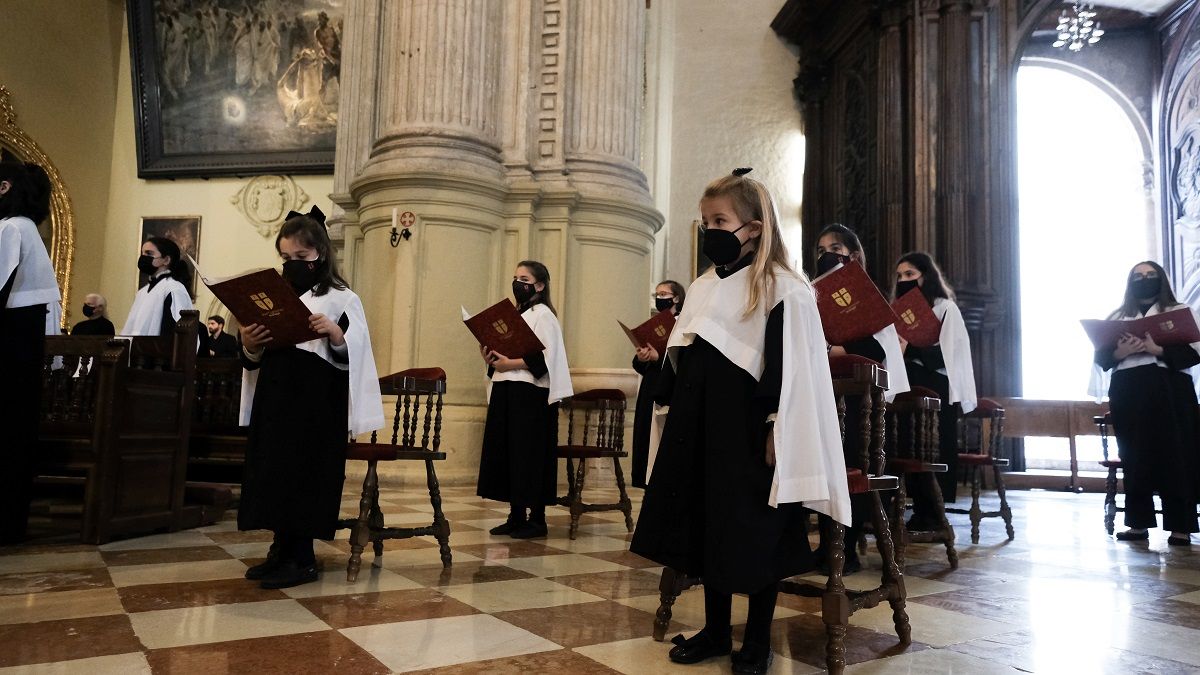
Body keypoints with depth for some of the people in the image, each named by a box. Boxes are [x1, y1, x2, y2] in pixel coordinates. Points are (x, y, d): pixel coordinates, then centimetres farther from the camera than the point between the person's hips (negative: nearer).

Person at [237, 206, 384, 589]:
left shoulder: (341, 299, -2)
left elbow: (354, 355, -9)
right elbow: (257, 360, 15)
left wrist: (335, 334, -26)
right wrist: (250, 346, -6)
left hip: (317, 402, -6)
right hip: (275, 398, 6)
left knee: (304, 474, -4)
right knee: (274, 472, 9)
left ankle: (302, 559, 6)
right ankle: (282, 548, 21)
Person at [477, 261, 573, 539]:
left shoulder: (543, 315, -5)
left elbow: (545, 358, -15)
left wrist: (510, 364, -18)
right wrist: (492, 358, 1)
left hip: (532, 395, -8)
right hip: (506, 393, 8)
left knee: (530, 454, -4)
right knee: (507, 453, 7)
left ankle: (537, 519, 4)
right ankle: (517, 516, 15)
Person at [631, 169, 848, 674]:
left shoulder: (783, 291, -10)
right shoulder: (702, 288, 13)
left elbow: (791, 370, -14)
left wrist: (775, 433, -17)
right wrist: (673, 411, 14)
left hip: (748, 433, -7)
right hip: (700, 429, 7)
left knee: (754, 537, 4)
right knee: (707, 531, 14)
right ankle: (715, 630, 30)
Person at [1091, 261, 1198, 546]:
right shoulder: (1117, 317, 15)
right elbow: (1101, 357, 8)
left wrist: (1158, 349, -18)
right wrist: (1120, 352, -13)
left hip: (1169, 390, -2)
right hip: (1128, 392, 2)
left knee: (1175, 456, -5)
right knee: (1134, 457, 2)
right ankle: (1138, 523, 7)